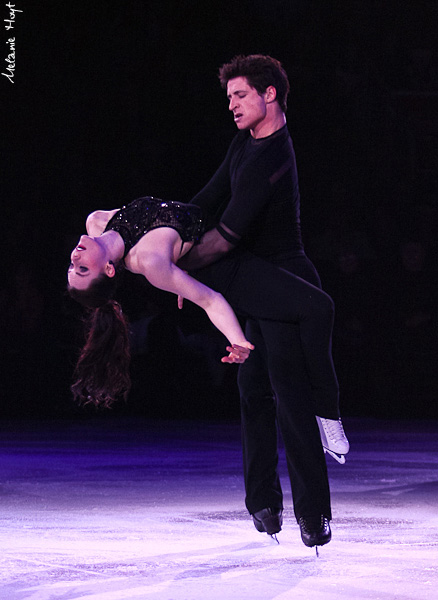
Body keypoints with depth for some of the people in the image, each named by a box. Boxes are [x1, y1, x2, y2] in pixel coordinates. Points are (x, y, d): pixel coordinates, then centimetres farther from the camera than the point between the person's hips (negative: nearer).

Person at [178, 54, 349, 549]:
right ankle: (263, 501, 17)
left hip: (285, 285, -10)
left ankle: (313, 513, -10)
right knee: (255, 392, 10)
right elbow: (209, 202, 15)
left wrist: (173, 268, -15)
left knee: (292, 399, -12)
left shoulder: (269, 160, -22)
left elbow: (227, 236, -23)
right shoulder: (247, 141, 9)